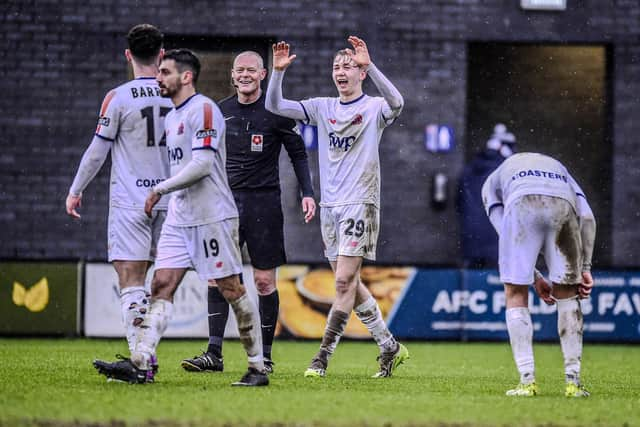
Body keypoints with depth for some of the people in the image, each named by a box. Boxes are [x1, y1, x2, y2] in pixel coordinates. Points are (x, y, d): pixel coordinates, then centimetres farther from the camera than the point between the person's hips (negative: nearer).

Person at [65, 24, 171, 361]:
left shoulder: (118, 98, -9)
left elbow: (97, 151, -4)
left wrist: (75, 191, 8)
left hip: (129, 201, -5)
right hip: (166, 199, 5)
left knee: (130, 282, -7)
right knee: (143, 280, 15)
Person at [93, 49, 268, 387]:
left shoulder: (203, 109, -11)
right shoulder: (172, 116, 18)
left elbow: (203, 163, -20)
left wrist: (161, 189, -15)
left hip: (212, 216, -9)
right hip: (179, 216, 9)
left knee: (231, 289, -4)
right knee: (161, 285, -3)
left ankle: (258, 368, 4)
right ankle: (139, 363, -11)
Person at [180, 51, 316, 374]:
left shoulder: (275, 111, -2)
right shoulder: (221, 111, 9)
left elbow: (298, 153, 3)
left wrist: (307, 193, -6)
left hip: (264, 202, -3)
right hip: (227, 200, 3)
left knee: (264, 281, 0)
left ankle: (264, 356, 8)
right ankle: (214, 353, -7)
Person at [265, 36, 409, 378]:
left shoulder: (373, 109, -3)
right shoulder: (323, 108, 12)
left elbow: (396, 103, -27)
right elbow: (275, 106, 7)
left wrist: (369, 66, -36)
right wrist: (278, 71, -9)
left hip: (360, 204, -6)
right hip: (329, 206, 6)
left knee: (345, 281, -11)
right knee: (349, 284, 9)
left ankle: (323, 356, -10)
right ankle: (390, 347, 21)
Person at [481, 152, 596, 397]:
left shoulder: (492, 182, 37)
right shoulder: (559, 168, 42)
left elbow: (507, 236, 22)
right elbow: (587, 218, 24)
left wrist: (535, 278, 23)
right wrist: (585, 268, 21)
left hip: (522, 204, -2)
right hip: (563, 205, 2)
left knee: (516, 293, 12)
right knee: (567, 293, 16)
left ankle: (527, 381, 3)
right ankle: (573, 382, 12)